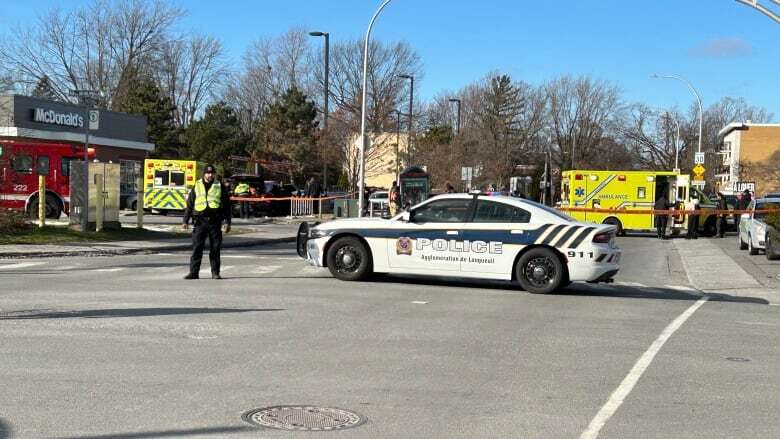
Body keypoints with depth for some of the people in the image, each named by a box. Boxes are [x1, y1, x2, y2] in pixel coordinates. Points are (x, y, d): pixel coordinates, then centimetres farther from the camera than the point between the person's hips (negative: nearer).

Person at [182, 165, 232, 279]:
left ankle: (215, 272, 10)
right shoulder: (197, 186, 10)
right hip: (200, 220, 0)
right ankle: (193, 272, -1)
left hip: (215, 221, 0)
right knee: (197, 247, -4)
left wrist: (227, 222, 1)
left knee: (215, 248, 3)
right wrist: (186, 221, 6)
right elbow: (189, 204, 12)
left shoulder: (220, 186, 8)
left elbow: (227, 205, 7)